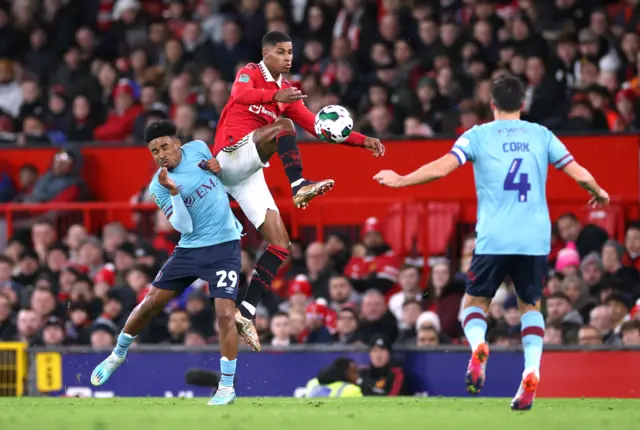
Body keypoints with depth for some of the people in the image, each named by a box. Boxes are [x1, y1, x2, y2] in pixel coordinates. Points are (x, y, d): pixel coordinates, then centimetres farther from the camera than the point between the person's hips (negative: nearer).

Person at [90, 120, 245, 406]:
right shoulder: (159, 186, -10)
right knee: (151, 302, 3)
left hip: (224, 246, -1)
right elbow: (184, 226, -18)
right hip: (189, 249, 1)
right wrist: (174, 191, -28)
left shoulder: (198, 148, -4)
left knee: (225, 313, -14)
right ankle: (118, 355, 29)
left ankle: (227, 387, -6)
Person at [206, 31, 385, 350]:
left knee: (280, 243, -2)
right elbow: (240, 95, -25)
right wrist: (276, 96, -43)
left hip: (249, 174, 7)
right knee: (282, 126, -29)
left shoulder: (287, 93, 18)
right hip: (231, 155, -7)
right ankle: (298, 186, -50)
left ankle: (246, 313, -4)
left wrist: (362, 141, 6)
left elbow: (317, 125, 16)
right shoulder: (250, 73, -1)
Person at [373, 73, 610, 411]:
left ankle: (478, 346, -19)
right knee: (530, 306, 18)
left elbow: (440, 168, -7)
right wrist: (599, 194, 29)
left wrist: (400, 180, 8)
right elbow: (580, 174, 7)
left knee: (474, 303, 14)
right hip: (536, 239, 2)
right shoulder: (541, 135, 9)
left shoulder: (478, 135, 3)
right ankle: (531, 371, -6)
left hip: (493, 240, -2)